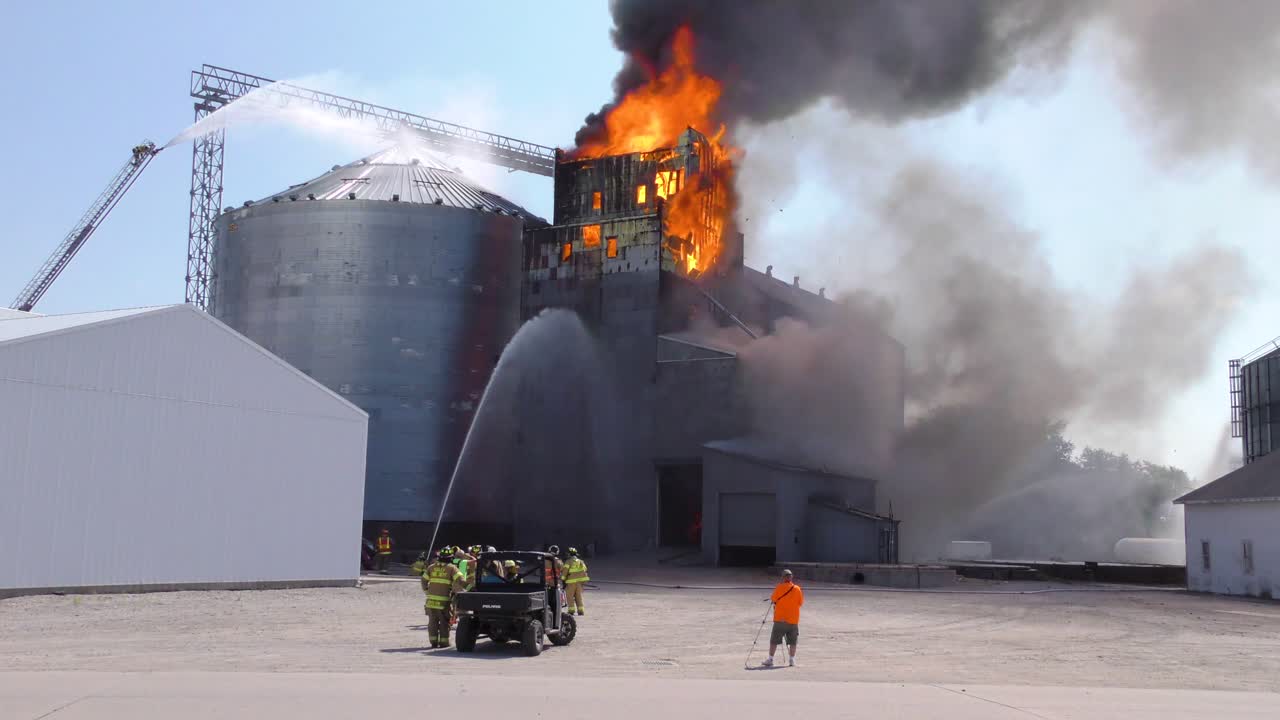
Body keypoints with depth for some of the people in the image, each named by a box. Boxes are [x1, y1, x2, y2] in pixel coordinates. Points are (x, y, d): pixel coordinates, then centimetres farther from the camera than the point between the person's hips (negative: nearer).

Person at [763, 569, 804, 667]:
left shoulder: (779, 587, -8)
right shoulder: (797, 589, -1)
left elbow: (773, 599, -4)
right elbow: (801, 603, 6)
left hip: (780, 619, -2)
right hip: (793, 620, 2)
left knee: (774, 640, 3)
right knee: (792, 641, 12)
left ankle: (770, 659, 0)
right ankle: (792, 660, 10)